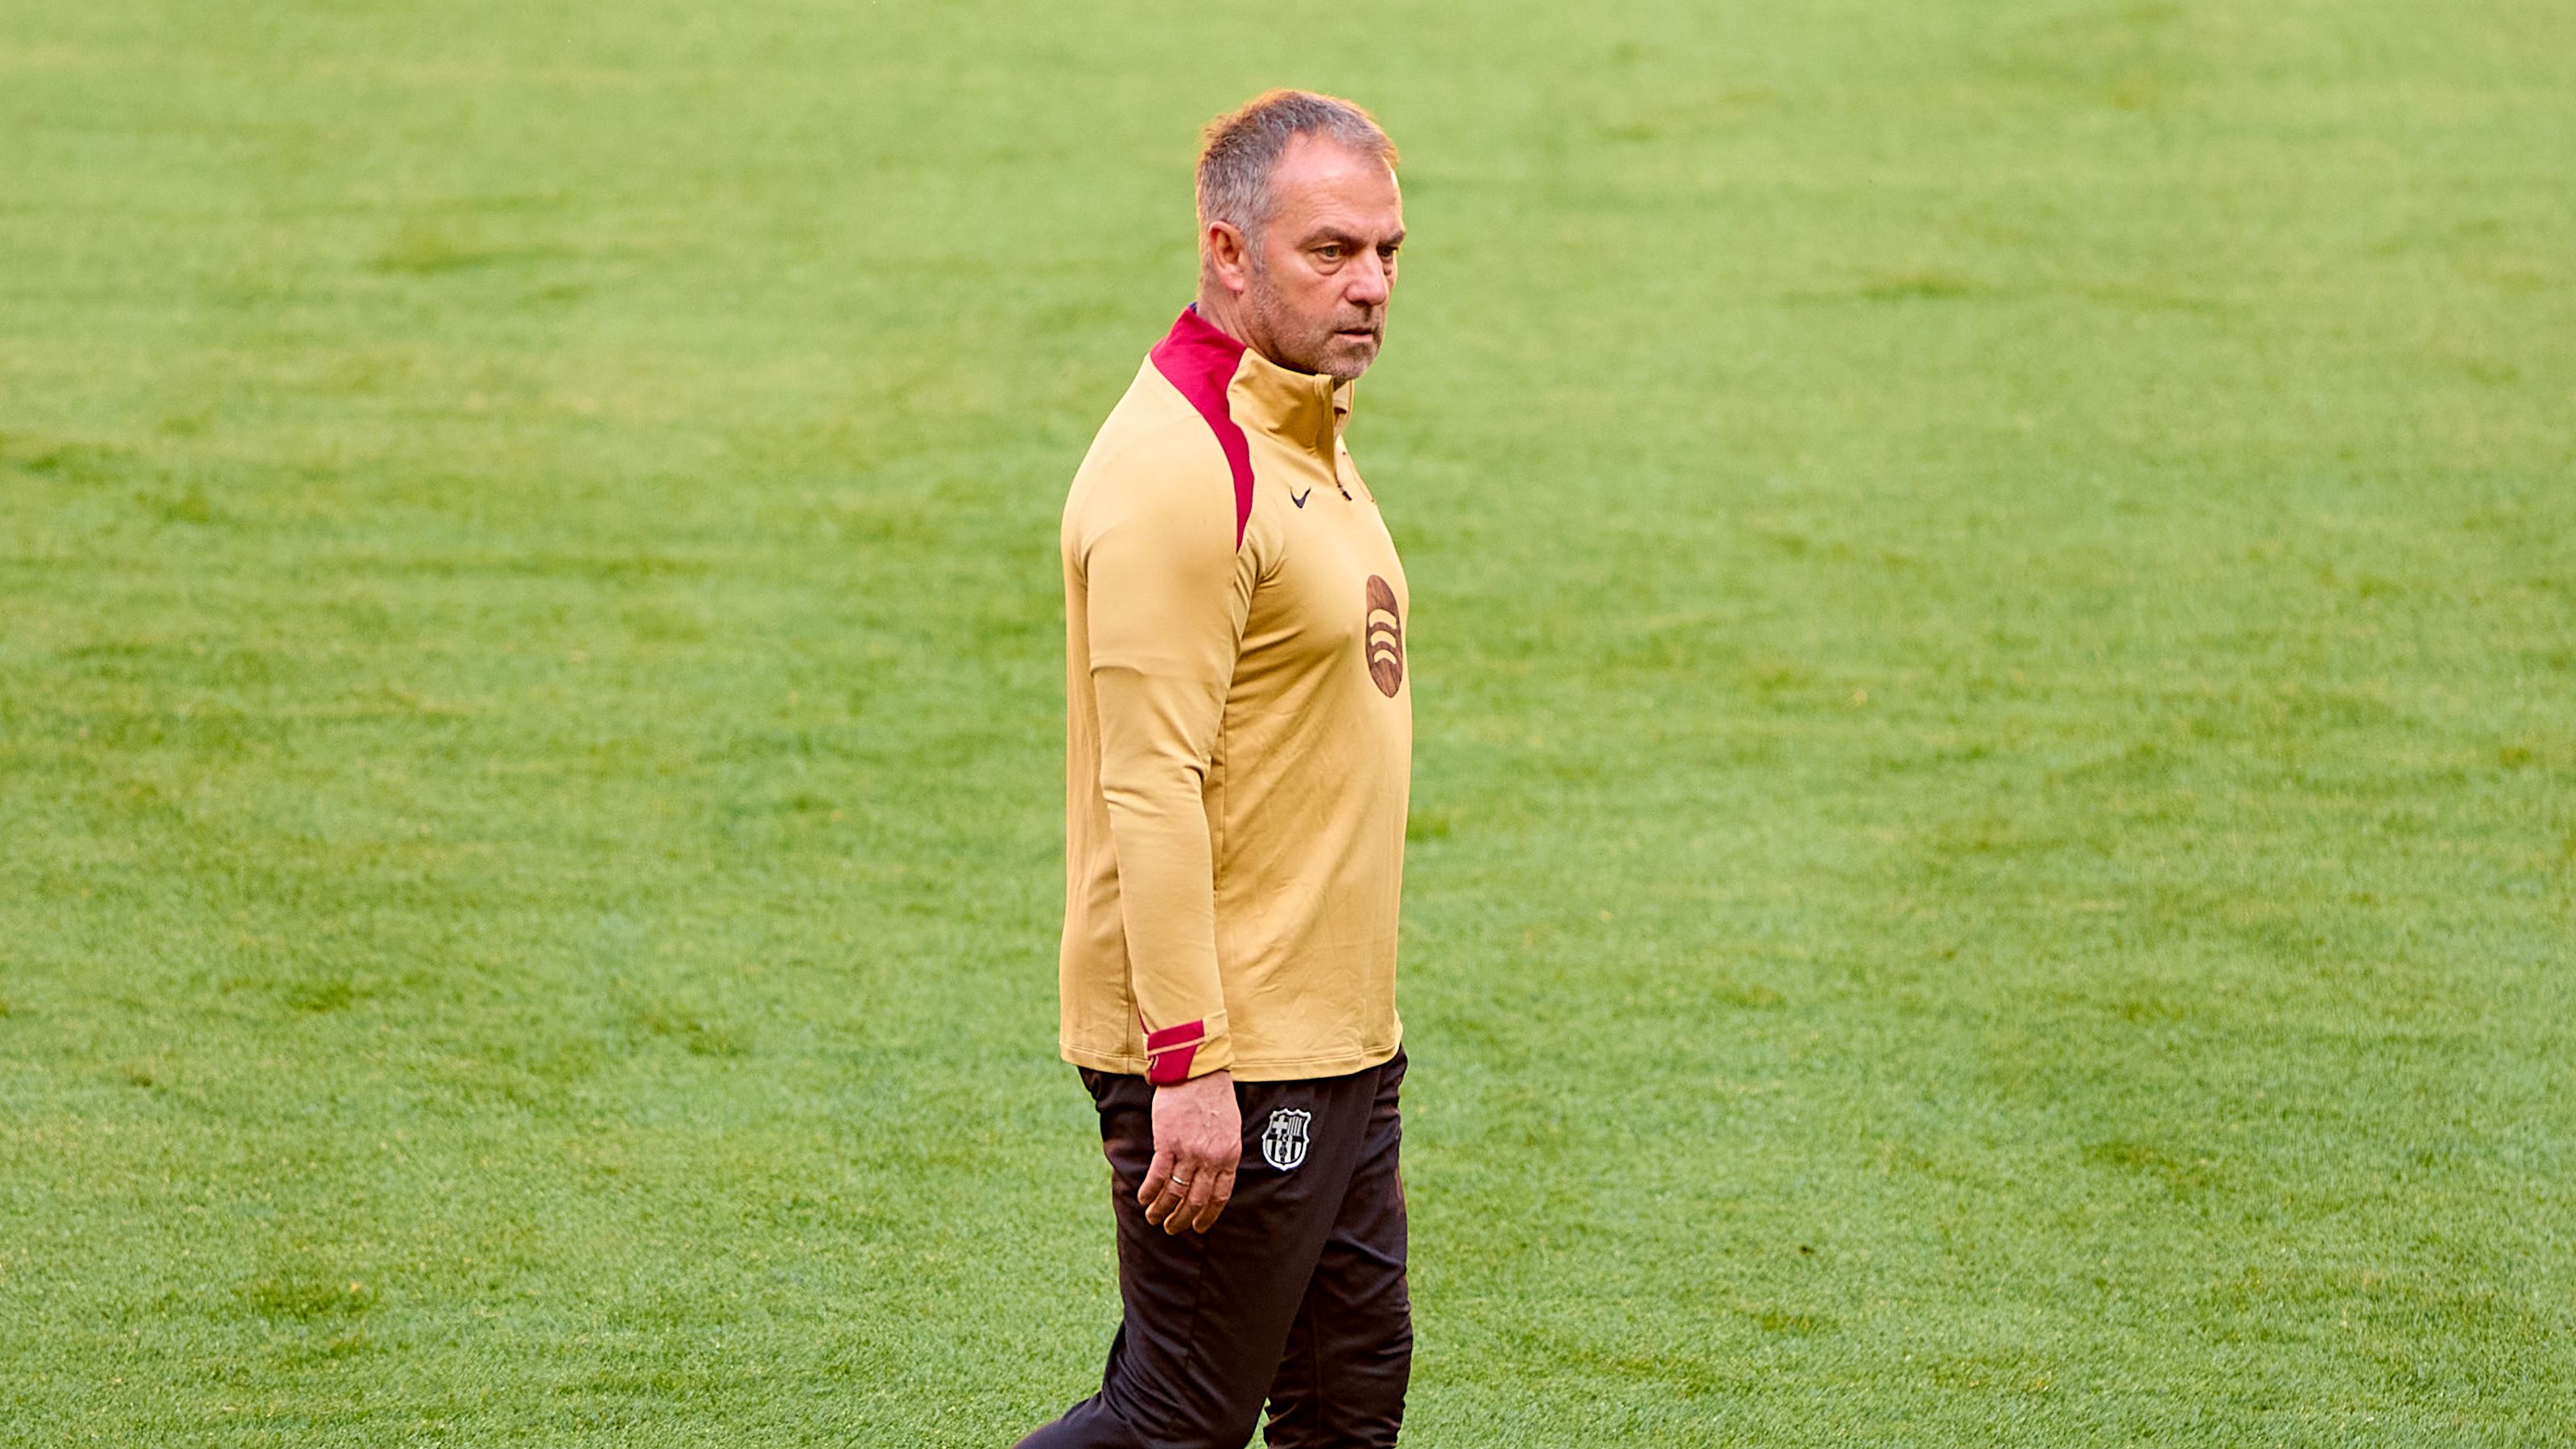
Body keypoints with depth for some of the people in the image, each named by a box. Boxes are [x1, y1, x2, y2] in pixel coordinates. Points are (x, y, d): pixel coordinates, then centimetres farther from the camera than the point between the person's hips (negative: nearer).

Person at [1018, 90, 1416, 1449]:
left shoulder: (1306, 441, 14)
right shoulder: (1176, 470, -18)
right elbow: (1150, 790, -22)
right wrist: (1189, 1068, -25)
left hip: (1337, 1035, 10)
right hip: (1223, 1059, -10)